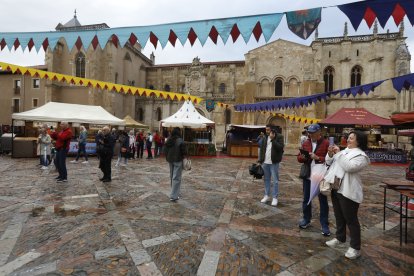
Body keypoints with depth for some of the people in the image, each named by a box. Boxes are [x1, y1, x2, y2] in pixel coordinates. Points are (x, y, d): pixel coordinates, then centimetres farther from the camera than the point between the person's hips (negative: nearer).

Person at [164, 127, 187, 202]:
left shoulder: (168, 140, 4)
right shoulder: (180, 141, -16)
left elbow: (165, 150, 10)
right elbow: (184, 151, -15)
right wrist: (184, 156, 4)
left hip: (170, 160, 7)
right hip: (178, 160, -7)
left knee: (172, 176, 19)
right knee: (176, 178, -3)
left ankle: (175, 192, 33)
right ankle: (173, 196, -4)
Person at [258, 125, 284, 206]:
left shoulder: (279, 137, -5)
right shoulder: (265, 137, 9)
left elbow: (280, 147, -17)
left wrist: (273, 139, -20)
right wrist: (260, 160, 8)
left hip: (274, 162, -5)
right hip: (265, 162, 5)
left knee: (275, 180, 1)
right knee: (266, 179, 13)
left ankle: (275, 197, 10)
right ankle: (267, 195, 24)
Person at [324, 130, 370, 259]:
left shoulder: (361, 155, -10)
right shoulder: (344, 151, 15)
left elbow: (350, 167, -26)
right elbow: (329, 162, 15)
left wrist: (338, 153, -20)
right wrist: (330, 153, -4)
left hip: (348, 191, -8)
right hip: (336, 188, 8)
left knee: (350, 219, 0)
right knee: (339, 216, 20)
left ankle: (355, 247, 13)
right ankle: (340, 238, 36)